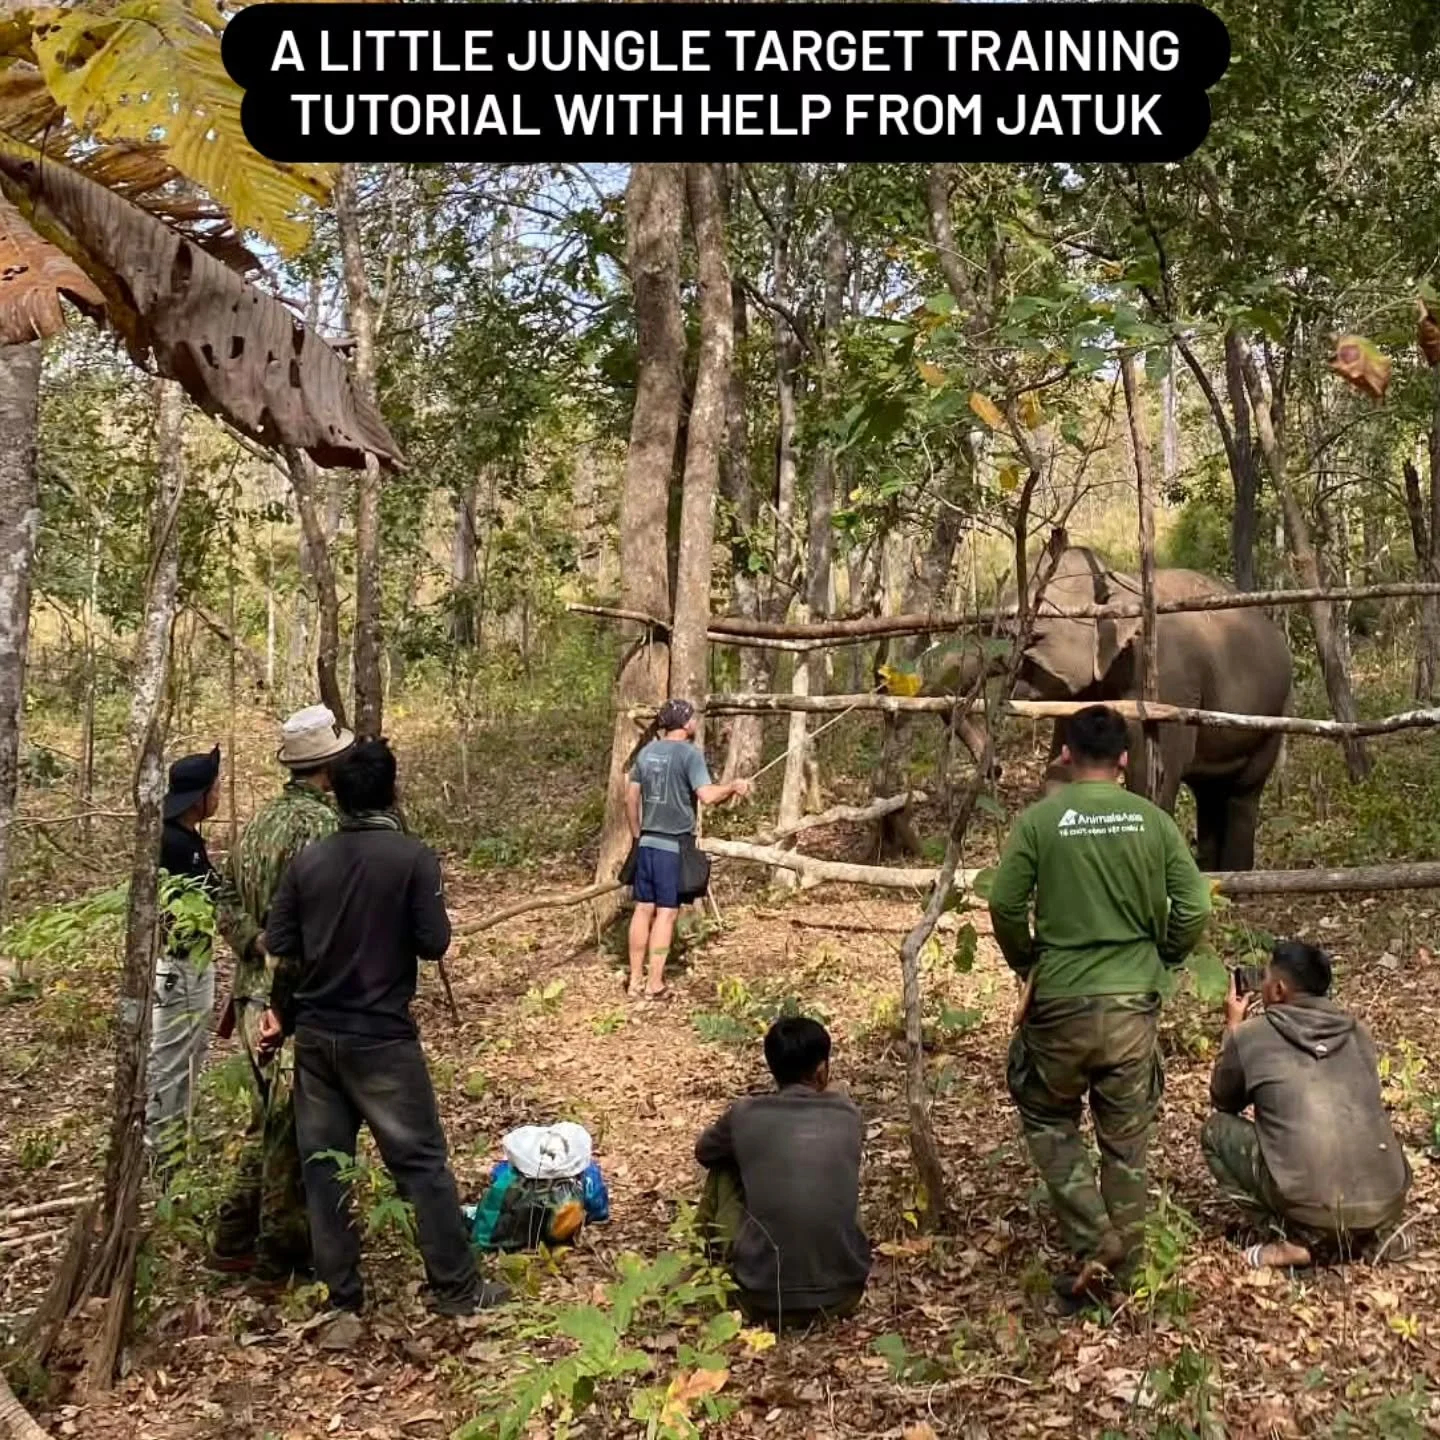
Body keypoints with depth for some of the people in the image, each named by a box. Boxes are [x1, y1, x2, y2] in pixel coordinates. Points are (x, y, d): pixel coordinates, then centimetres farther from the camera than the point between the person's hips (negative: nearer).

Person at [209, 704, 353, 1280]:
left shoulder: (259, 822, 11)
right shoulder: (320, 823, -17)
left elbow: (227, 903, 11)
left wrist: (260, 944, 2)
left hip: (254, 994, 9)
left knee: (268, 1123, 20)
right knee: (297, 1130, 3)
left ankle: (236, 1239, 28)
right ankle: (283, 1253, 14)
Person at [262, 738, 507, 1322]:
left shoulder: (308, 860, 1)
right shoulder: (413, 856, -11)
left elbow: (278, 946, 2)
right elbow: (434, 943, -12)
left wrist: (285, 1014, 17)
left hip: (314, 1034, 4)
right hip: (381, 1037, -4)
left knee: (324, 1162, 12)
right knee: (422, 1160, 5)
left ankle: (340, 1292, 20)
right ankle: (456, 1287, 12)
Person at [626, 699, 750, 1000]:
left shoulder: (647, 751, 10)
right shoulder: (690, 753, -11)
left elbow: (631, 798, 13)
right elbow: (707, 796, -21)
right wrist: (734, 785, -4)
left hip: (647, 842, 6)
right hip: (674, 845, -6)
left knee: (643, 908, 10)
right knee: (666, 912, 0)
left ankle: (635, 980, 14)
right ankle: (654, 983, 2)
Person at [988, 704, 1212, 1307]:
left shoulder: (1039, 819, -6)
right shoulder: (1153, 820, 0)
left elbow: (1004, 905, -8)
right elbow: (1195, 908, -2)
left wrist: (1025, 963, 10)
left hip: (1060, 1003, -2)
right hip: (1133, 1003, 2)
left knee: (1048, 1121, 19)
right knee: (1126, 1137, 17)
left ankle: (1092, 1242, 5)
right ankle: (1123, 1265, 27)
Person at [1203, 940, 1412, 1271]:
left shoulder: (1251, 1035, 2)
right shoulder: (1358, 1033, 14)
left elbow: (1223, 1102, 20)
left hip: (1312, 1209, -5)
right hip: (1387, 1205, 5)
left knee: (1216, 1130, 15)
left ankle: (1295, 1240, 2)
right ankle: (1376, 1234, 13)